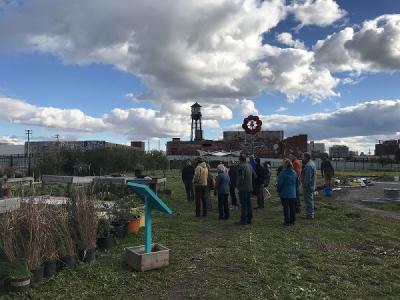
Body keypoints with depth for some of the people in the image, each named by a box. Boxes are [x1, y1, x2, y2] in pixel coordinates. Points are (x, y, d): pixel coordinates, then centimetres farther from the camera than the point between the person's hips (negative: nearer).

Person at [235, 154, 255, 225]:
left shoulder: (241, 166, -16)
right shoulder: (249, 166, 11)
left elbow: (241, 177, -22)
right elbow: (254, 175, 19)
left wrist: (238, 184, -6)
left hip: (243, 188, -8)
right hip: (250, 188, 8)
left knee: (243, 204, -4)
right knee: (248, 203, 14)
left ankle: (243, 220, -1)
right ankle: (249, 219, 21)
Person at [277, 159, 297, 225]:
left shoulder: (282, 173, -16)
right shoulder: (294, 173, 2)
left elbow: (279, 184, -12)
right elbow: (297, 183, 12)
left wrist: (279, 191, 3)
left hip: (284, 193, -5)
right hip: (293, 194, 5)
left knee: (286, 207, 3)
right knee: (292, 207, 13)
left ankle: (287, 221, 6)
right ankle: (292, 221, 20)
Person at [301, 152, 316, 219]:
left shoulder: (308, 166, -24)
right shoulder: (311, 163, 12)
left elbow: (308, 178, -27)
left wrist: (305, 185, -21)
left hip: (308, 186, -11)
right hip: (311, 185, 11)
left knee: (308, 199, -3)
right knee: (310, 199, 21)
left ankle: (310, 214, 4)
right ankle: (311, 212, 33)